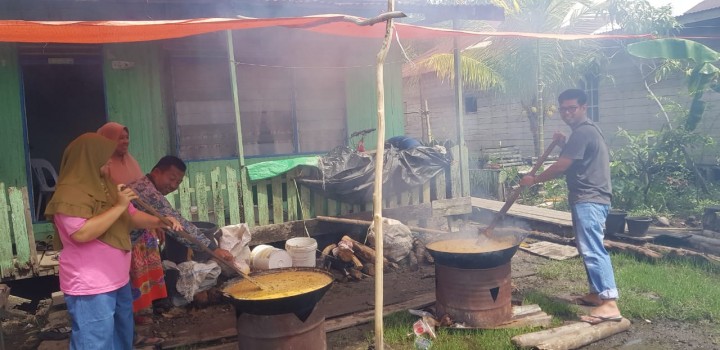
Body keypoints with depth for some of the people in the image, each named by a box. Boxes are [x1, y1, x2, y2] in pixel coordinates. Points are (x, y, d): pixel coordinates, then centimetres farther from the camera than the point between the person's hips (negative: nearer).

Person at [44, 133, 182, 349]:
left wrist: (160, 222, -1)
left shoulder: (105, 186, 12)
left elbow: (131, 216, 16)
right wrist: (118, 206, -25)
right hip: (90, 288, -9)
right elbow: (81, 233, -30)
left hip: (118, 280, 10)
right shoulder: (69, 193, -17)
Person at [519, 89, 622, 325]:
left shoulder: (582, 132, -15)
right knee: (589, 248, 17)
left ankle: (610, 304, -19)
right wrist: (563, 144, 17)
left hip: (588, 200, -11)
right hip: (591, 198, 11)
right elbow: (575, 159, 32)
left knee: (592, 250, -16)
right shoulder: (587, 131, 20)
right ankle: (597, 293, 25)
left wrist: (534, 180, -4)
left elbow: (561, 167, -16)